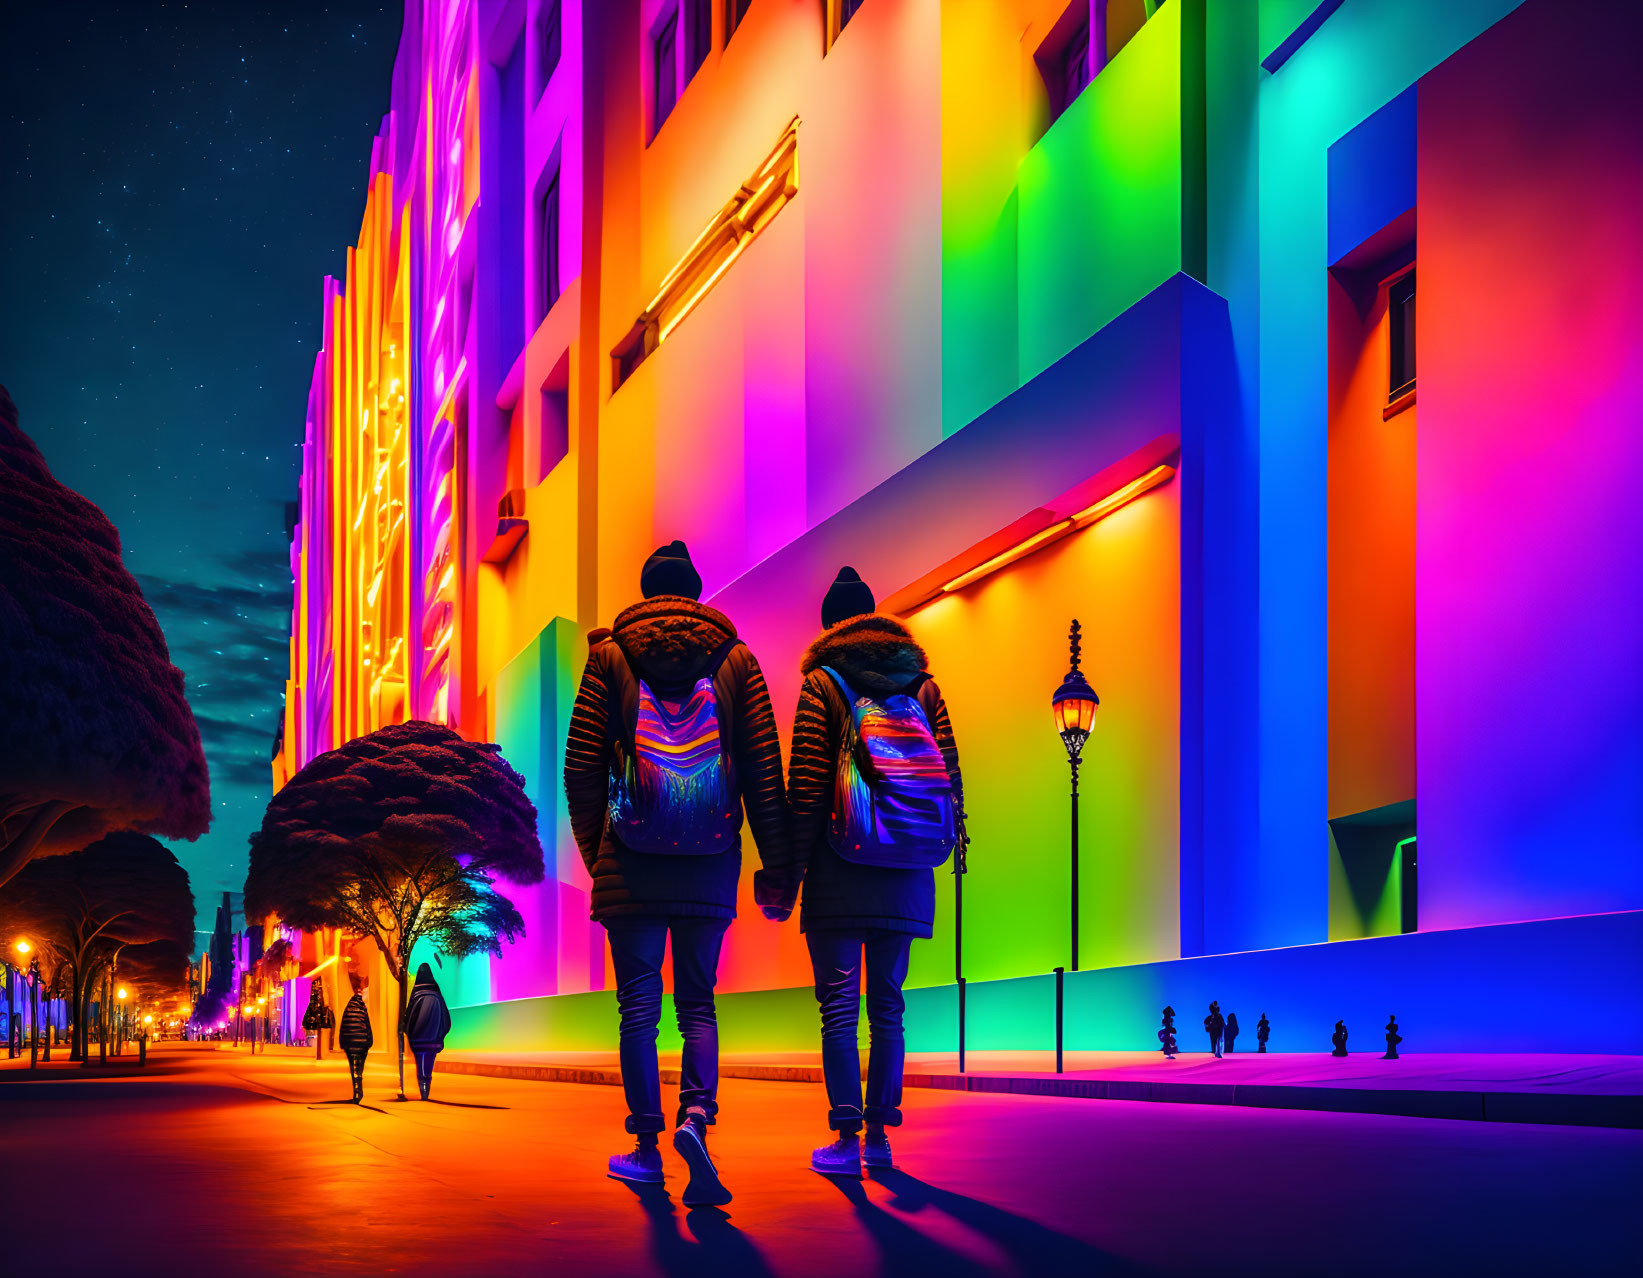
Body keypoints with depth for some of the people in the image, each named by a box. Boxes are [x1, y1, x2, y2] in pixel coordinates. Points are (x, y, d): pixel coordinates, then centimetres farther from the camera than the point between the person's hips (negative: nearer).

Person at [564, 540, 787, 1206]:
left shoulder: (611, 654, 6)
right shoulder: (734, 655, 9)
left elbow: (582, 764, 1)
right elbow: (763, 766, 2)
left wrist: (592, 846, 13)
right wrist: (776, 861, 5)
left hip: (633, 854, -1)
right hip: (711, 858, 1)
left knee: (639, 1002, 6)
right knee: (697, 1001, 6)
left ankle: (646, 1145, 8)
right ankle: (696, 1119, -16)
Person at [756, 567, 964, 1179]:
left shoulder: (823, 685, -1)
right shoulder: (922, 686, 10)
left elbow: (805, 788, -6)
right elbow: (952, 779, 7)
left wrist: (786, 871, -2)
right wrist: (940, 846, 17)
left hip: (841, 872, -3)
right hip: (908, 875, 4)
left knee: (838, 1006, -1)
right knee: (886, 1004, 10)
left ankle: (846, 1139, -4)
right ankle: (880, 1134, 11)